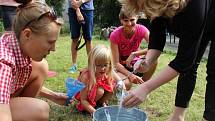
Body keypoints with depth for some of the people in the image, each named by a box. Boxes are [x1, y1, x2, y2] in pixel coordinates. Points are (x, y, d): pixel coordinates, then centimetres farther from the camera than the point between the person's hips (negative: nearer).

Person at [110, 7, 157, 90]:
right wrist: (130, 75, -38)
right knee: (125, 84, -35)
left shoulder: (141, 30, -16)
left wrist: (134, 54, -35)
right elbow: (116, 63, -22)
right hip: (122, 67, -2)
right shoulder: (115, 35, -21)